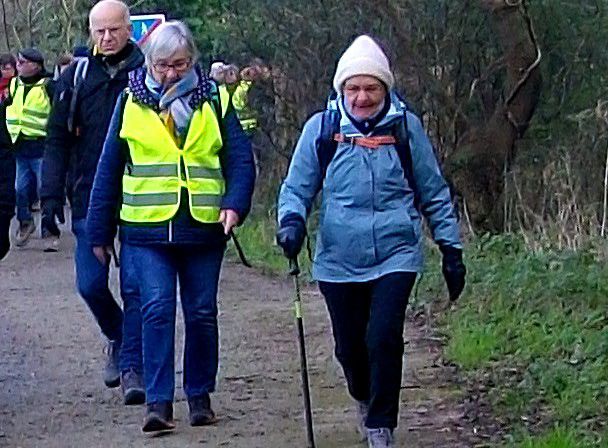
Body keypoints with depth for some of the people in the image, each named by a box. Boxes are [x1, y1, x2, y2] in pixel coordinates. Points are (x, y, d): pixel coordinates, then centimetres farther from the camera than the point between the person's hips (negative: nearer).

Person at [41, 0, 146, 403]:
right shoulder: (76, 79, 6)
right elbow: (58, 142, 8)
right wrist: (51, 196, -1)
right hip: (89, 200, 2)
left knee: (135, 288, -3)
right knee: (91, 285, 2)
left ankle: (132, 366, 4)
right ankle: (118, 339, 29)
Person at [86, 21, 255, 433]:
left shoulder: (213, 100, 4)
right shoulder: (132, 102, 3)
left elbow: (240, 158, 2)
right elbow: (110, 169, 7)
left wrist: (235, 204, -16)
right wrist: (100, 231, 7)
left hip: (203, 228, 1)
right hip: (147, 229, -1)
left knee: (202, 313, 8)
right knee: (157, 308, -12)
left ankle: (200, 396, 21)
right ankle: (158, 402, -11)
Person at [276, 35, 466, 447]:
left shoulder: (405, 127, 1)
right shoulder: (321, 128, 0)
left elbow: (434, 193, 10)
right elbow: (297, 186, 7)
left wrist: (451, 249, 10)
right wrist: (292, 219, -14)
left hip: (396, 254, -1)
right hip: (339, 260, 1)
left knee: (384, 338, -16)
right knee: (350, 347, 10)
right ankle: (365, 400, 42)